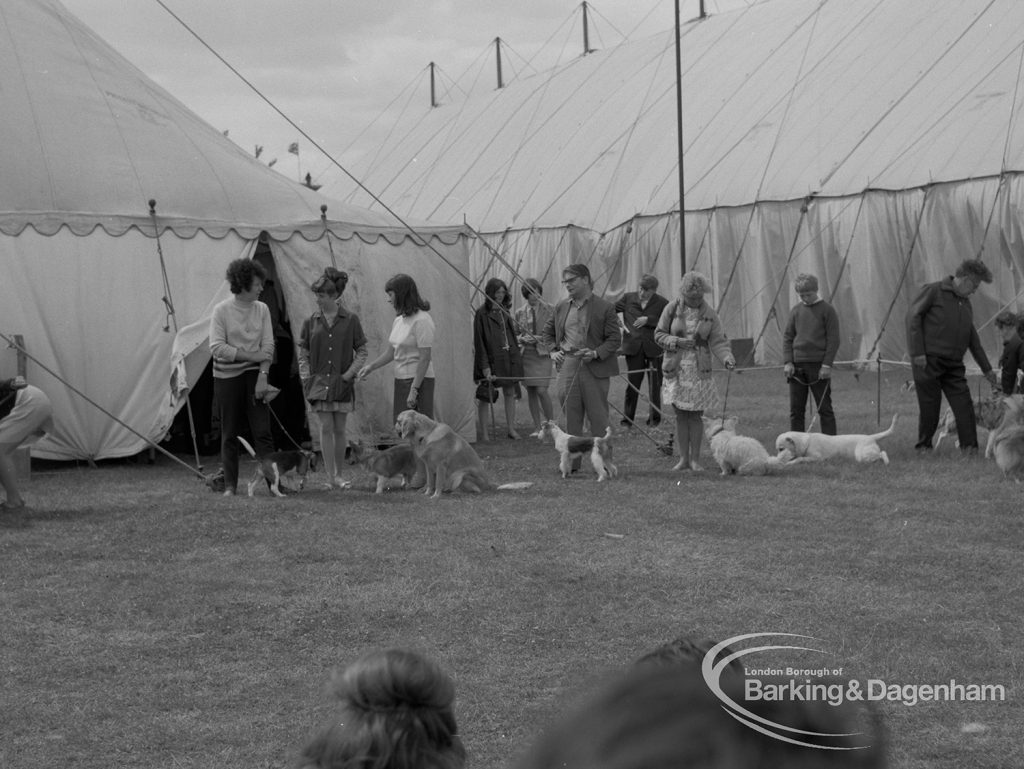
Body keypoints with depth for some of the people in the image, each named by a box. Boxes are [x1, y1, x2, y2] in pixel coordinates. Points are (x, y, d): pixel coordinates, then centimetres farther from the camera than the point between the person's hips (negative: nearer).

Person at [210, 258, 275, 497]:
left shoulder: (262, 309, 4)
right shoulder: (221, 310, -6)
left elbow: (268, 346, 0)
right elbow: (217, 348, -13)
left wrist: (262, 376, -12)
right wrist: (252, 355, -16)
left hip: (253, 375, 2)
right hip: (226, 377, -2)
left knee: (262, 431, -5)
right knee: (229, 434, 5)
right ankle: (230, 485, 12)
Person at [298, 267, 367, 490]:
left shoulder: (350, 320, -1)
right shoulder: (311, 322, 4)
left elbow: (362, 352, 3)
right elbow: (303, 354, 10)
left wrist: (349, 373, -6)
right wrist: (306, 378, 0)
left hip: (342, 382, -1)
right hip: (319, 381, 1)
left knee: (339, 430, 5)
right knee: (326, 428, -4)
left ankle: (339, 475, 17)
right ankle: (331, 477, -4)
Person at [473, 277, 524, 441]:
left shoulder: (505, 310, 12)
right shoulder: (481, 313, -7)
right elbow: (479, 341, -10)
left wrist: (516, 356, 11)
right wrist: (485, 366, -15)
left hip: (509, 357, 6)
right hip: (491, 359, -6)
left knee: (510, 392, 8)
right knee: (485, 396, -1)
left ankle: (511, 429, 14)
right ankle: (482, 432, 4)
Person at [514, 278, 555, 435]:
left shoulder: (549, 310, 0)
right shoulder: (520, 313, 9)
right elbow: (516, 334, 17)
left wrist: (540, 339, -13)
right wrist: (522, 339, -5)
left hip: (542, 354, -4)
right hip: (525, 354, 4)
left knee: (541, 391, -14)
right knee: (530, 391, 4)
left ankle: (551, 424, 1)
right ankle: (537, 427, 11)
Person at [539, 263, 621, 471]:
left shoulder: (605, 308, -2)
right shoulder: (561, 307, 11)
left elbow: (615, 339, -3)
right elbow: (547, 333, 23)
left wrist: (596, 353, -17)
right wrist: (553, 350, 5)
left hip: (594, 367, -4)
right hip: (567, 366, 4)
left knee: (598, 417, 1)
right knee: (571, 417, 6)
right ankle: (571, 461, 11)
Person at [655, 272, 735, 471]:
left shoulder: (709, 314, 0)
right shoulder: (672, 309, -2)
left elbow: (718, 341, -2)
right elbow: (659, 334, 1)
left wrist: (727, 358, -21)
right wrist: (677, 342, -16)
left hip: (699, 371, 0)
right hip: (677, 370, 0)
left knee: (695, 416, -1)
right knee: (680, 415, 4)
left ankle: (695, 459, 6)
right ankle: (683, 459, 11)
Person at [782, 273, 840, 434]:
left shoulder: (827, 310, -2)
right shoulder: (797, 310, 9)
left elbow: (833, 340, -4)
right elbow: (787, 337, 11)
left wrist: (826, 365, -11)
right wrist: (788, 362, 0)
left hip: (818, 367, -4)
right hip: (797, 367, 4)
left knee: (824, 409, 1)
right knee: (796, 410, 4)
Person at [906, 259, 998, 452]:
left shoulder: (966, 304, 19)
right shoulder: (934, 291, -3)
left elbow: (973, 340, 25)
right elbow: (913, 316, -9)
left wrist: (987, 369, 25)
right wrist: (917, 352, -15)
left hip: (953, 365, 6)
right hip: (928, 361, -6)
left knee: (964, 405, -3)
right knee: (929, 407, -1)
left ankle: (970, 446, 0)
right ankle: (923, 446, 13)